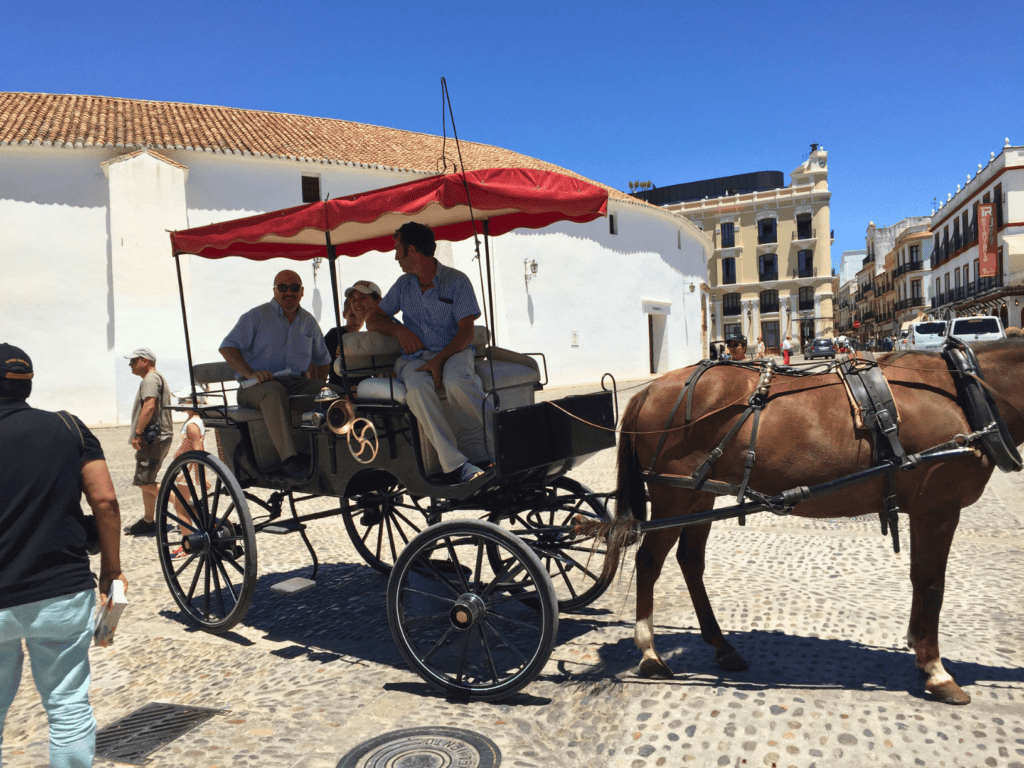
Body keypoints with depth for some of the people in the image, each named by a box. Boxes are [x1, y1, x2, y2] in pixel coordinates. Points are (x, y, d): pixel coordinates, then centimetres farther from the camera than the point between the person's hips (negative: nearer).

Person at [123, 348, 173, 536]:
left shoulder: (151, 378, -11)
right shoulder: (157, 378, 23)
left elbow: (149, 406, -24)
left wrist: (137, 433, -24)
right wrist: (140, 434, 24)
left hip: (153, 438, -11)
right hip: (156, 437, 11)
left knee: (144, 482, -12)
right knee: (146, 481, 14)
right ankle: (148, 521, 20)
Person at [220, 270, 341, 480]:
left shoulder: (309, 321, 19)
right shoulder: (256, 316, 5)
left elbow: (322, 358, 29)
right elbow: (228, 347, -4)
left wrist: (319, 387, 11)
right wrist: (251, 373, -21)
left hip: (297, 383, 5)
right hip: (255, 387, -4)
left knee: (337, 393, -20)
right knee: (274, 391, -41)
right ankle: (289, 459, -49)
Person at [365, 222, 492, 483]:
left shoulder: (457, 281, 2)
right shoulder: (403, 285, 17)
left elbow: (466, 332, -6)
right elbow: (373, 319, 22)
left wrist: (440, 359, -23)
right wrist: (399, 329, 0)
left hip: (452, 352, -2)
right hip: (415, 355, 3)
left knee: (456, 383, -39)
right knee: (417, 387, -35)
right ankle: (454, 463, -41)